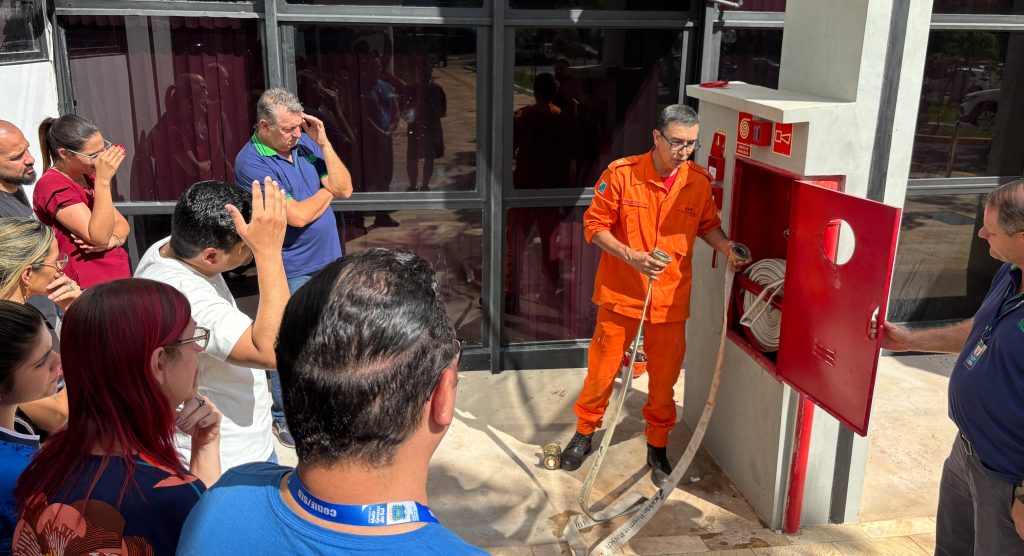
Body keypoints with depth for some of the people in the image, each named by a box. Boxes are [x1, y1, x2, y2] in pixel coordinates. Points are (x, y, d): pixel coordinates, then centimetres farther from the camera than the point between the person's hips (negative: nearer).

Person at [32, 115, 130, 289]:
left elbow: (122, 223, 12)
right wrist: (103, 180, -26)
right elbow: (99, 237, -22)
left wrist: (113, 239, -11)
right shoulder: (53, 186, -14)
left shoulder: (87, 177, 13)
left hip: (120, 276, 8)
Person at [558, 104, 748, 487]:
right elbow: (594, 225, -8)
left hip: (671, 297, 2)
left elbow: (707, 224, 13)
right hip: (621, 293, -2)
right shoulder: (621, 174, -12)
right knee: (603, 367, 11)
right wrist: (631, 257, -20)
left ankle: (658, 447, 31)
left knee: (664, 376, 11)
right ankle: (584, 433, 33)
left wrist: (725, 247, -7)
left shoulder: (700, 182, -3)